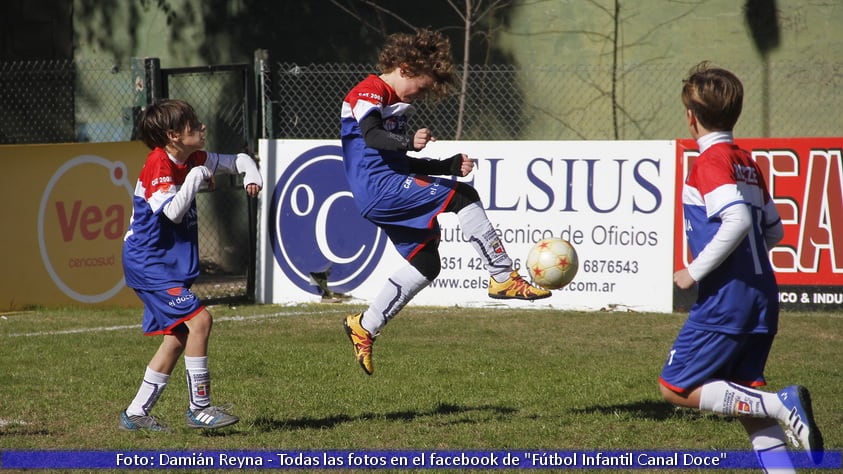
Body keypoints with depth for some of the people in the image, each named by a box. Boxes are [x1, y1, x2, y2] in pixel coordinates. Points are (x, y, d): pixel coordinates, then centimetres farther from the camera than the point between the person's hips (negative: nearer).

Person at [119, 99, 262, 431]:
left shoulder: (192, 159, 7)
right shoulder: (159, 165, -18)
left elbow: (237, 160, 19)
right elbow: (173, 211, -30)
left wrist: (251, 176, -2)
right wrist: (197, 177, -21)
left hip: (173, 266, 10)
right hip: (149, 264, -10)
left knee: (178, 336, 10)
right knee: (198, 320, -18)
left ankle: (136, 413, 18)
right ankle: (199, 407, -12)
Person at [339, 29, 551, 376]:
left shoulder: (397, 104, 25)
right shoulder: (369, 94, -7)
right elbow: (371, 136, -27)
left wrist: (449, 166, 19)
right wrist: (409, 142, -44)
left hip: (388, 196, 11)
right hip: (379, 186, -11)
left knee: (425, 264, 12)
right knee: (461, 196, -21)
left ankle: (364, 327, 20)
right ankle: (504, 278, -23)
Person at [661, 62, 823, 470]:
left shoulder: (711, 161, -10)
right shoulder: (747, 161, 15)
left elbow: (738, 219, -24)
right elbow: (774, 231, 19)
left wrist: (696, 271, -18)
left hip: (725, 299, -9)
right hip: (762, 296, 9)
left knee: (676, 387, -2)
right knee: (743, 395, 13)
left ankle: (782, 404, -15)